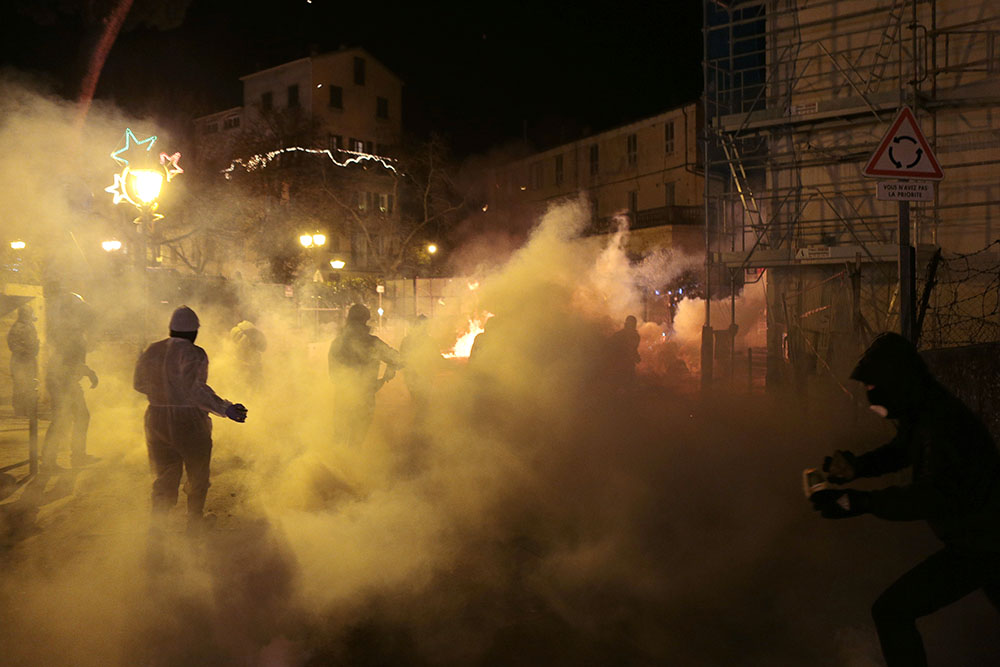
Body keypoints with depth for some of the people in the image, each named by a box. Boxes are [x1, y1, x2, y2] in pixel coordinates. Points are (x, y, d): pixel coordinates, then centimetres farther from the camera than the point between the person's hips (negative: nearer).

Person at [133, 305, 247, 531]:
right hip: (189, 421, -5)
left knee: (164, 477, 14)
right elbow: (196, 389, -28)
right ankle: (194, 523, 24)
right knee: (197, 477, 15)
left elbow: (138, 383, 14)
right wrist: (225, 408, -30)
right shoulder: (193, 354, -16)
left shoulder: (152, 351, 4)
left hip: (157, 420, 5)